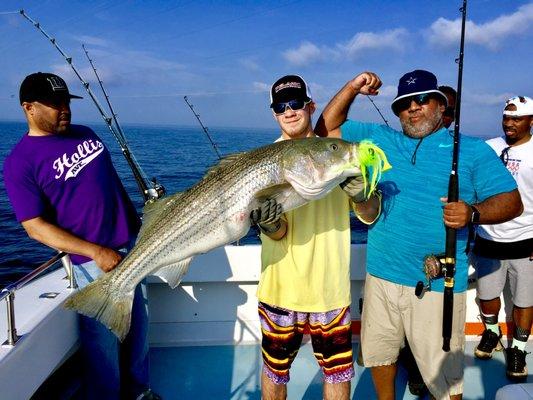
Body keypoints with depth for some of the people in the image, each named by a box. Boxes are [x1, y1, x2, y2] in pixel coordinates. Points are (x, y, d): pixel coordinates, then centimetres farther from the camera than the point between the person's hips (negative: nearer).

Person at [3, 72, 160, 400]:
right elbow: (36, 226, -13)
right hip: (93, 263, -6)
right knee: (104, 343, 4)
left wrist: (140, 226, 15)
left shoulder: (85, 134, 8)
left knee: (138, 327, 17)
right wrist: (97, 252, -20)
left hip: (132, 247, 6)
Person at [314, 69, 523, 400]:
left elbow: (512, 201, -3)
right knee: (380, 353, 19)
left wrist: (473, 212, -23)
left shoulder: (473, 150, 1)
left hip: (439, 283, -3)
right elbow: (327, 129, 11)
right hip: (383, 274, 4)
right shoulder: (379, 139, 9)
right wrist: (353, 88, 0)